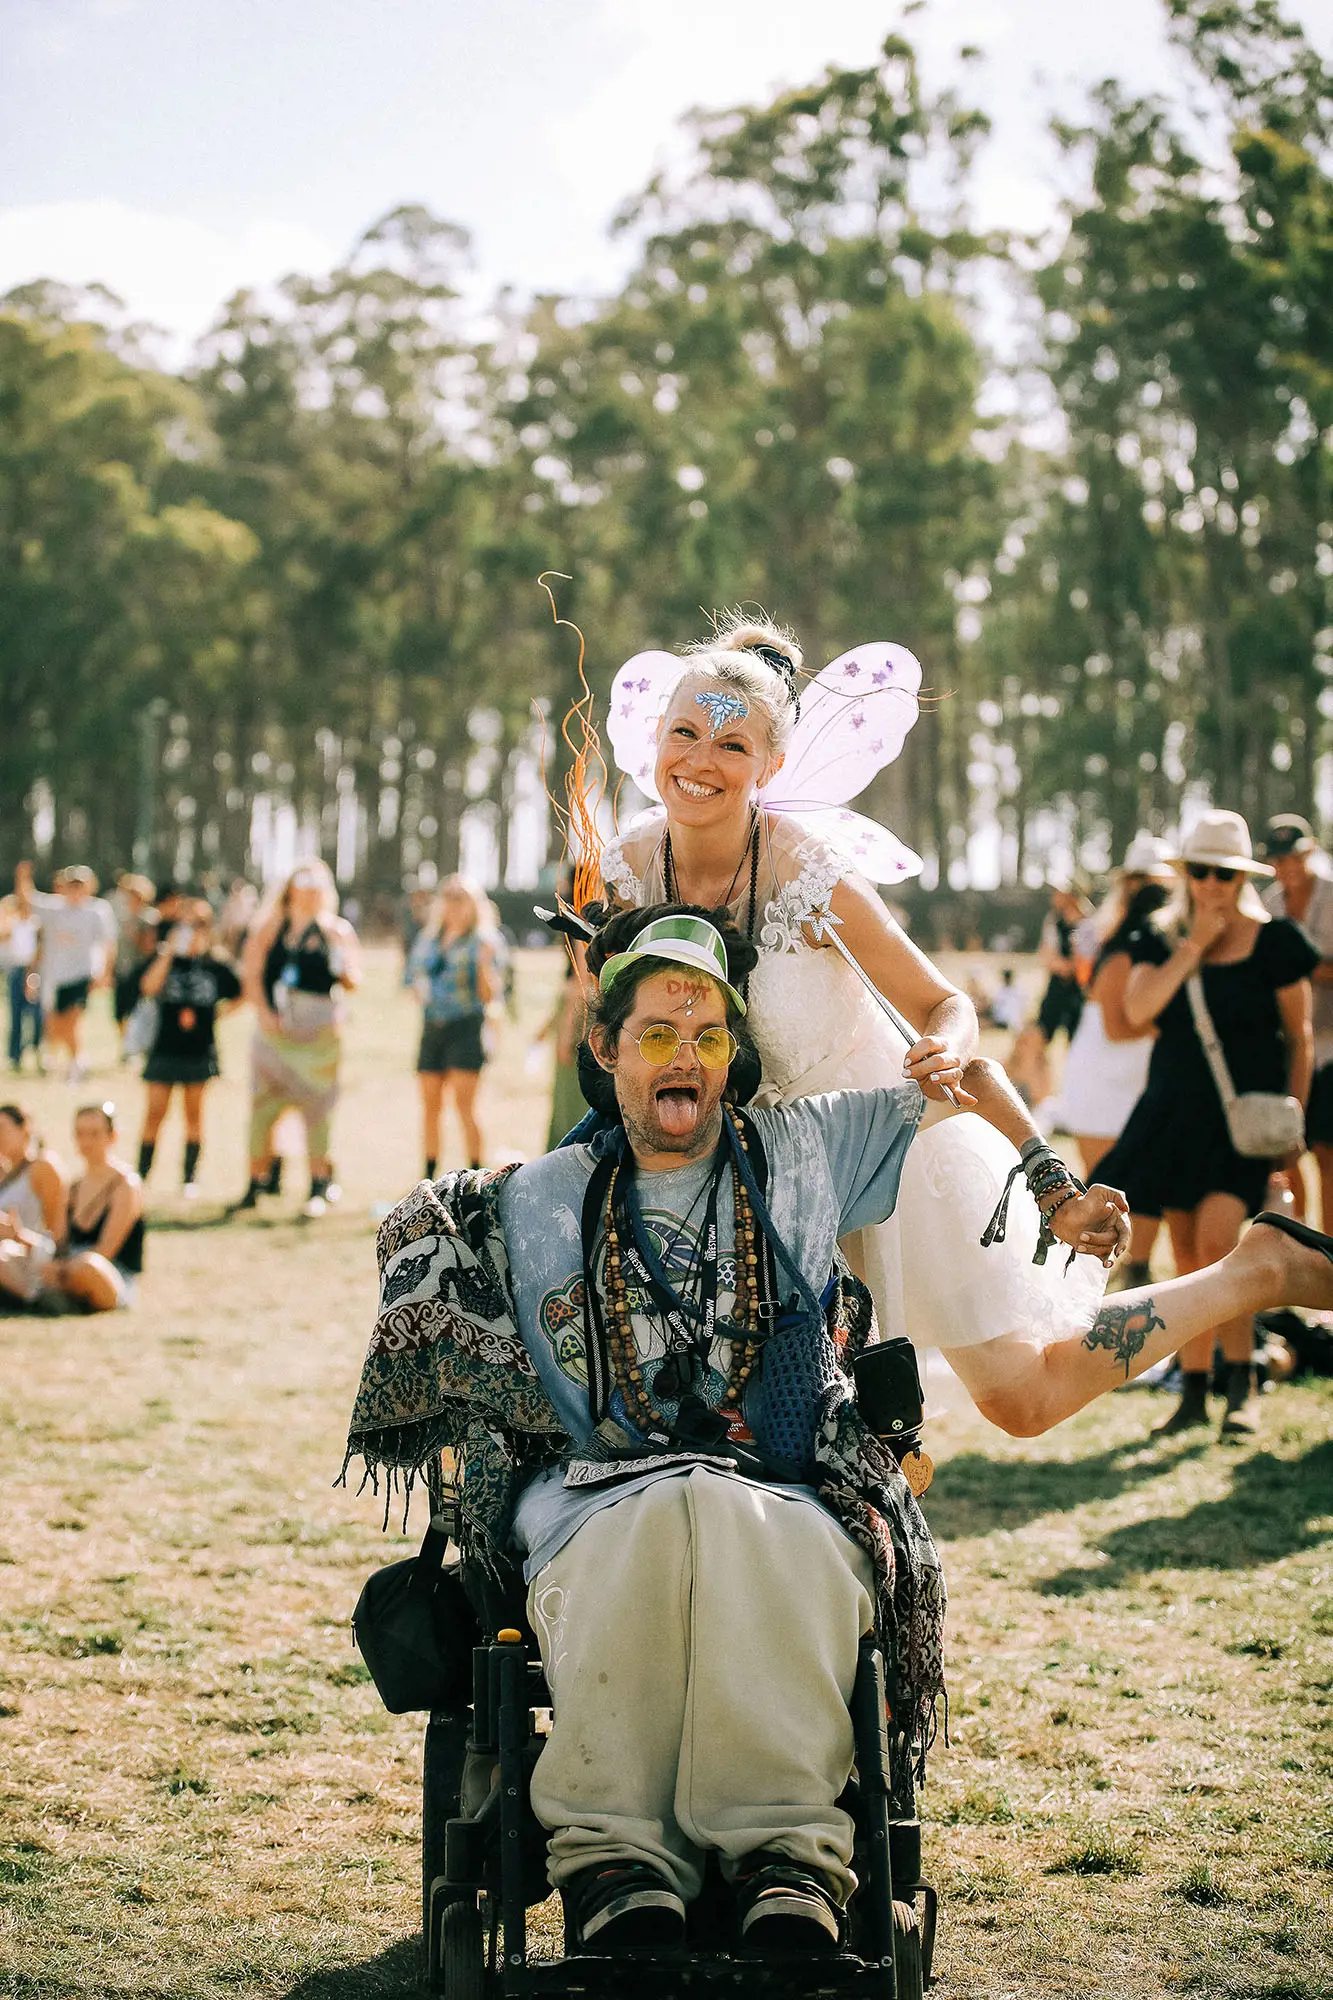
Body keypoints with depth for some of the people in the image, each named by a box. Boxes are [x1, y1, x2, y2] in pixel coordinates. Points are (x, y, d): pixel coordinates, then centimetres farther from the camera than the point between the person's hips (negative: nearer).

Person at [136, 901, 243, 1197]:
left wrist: (221, 1012, 2)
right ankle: (140, 1175, 6)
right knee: (155, 1111, -2)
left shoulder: (216, 966, 3)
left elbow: (240, 996, 16)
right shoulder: (165, 958, 0)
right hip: (165, 1047, -1)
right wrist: (169, 951, -20)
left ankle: (190, 1178, 13)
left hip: (200, 1050, 1)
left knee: (194, 1113, 7)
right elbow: (149, 988, -18)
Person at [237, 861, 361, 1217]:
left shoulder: (337, 930, 7)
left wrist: (345, 972, -19)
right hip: (274, 1026, 2)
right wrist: (263, 1011, -8)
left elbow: (353, 983, 4)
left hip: (319, 1029, -2)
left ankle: (319, 1187, 4)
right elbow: (251, 973, 4)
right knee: (261, 1106, 1)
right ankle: (255, 1185, 9)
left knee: (317, 1107, -3)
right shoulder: (270, 926, 10)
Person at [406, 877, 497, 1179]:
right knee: (430, 1105, 8)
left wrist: (484, 963, -22)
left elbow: (488, 996, -7)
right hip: (432, 1028, 6)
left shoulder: (480, 943, -3)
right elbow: (412, 976, 23)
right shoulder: (427, 938, 13)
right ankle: (429, 1178, 15)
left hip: (465, 1029, -6)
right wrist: (422, 992, 2)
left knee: (464, 1107, -11)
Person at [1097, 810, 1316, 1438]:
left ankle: (1243, 1387, -10)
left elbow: (1299, 1036, 3)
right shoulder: (1163, 940, 5)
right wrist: (1194, 946, -14)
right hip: (1178, 1114, 4)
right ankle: (1194, 1392, 14)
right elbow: (1137, 1009, -13)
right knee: (1187, 1256, 5)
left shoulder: (1274, 942, -3)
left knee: (1217, 1241, -20)